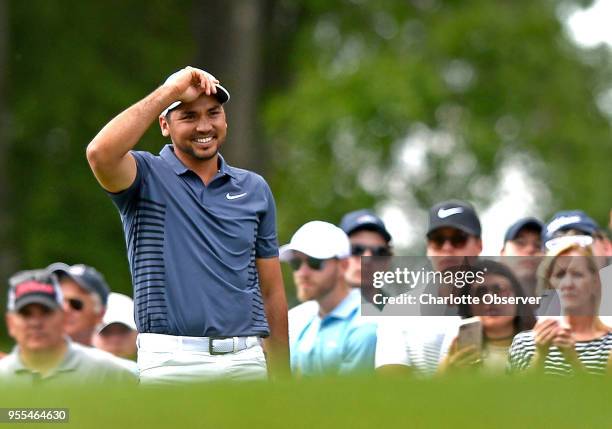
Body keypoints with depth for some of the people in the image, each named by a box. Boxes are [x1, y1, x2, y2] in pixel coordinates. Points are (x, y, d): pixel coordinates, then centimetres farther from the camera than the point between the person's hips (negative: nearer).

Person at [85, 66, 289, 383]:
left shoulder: (254, 188, 15)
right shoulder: (148, 177, 4)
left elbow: (271, 292, 17)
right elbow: (100, 153, -20)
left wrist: (283, 378, 12)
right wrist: (170, 91, -13)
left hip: (246, 359, 4)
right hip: (172, 364, -4)